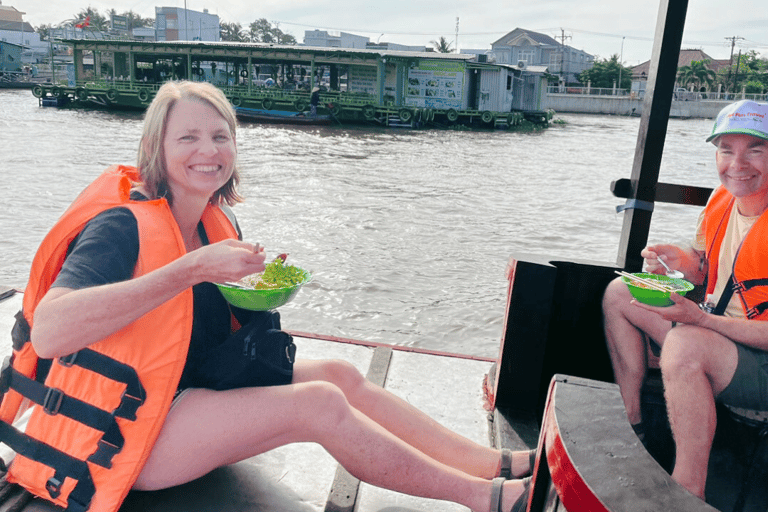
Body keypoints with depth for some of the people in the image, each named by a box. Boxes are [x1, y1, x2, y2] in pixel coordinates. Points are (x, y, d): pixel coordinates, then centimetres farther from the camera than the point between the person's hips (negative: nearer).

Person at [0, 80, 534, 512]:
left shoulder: (217, 224, 3)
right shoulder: (124, 226, -20)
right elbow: (49, 332, -36)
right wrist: (192, 269, -37)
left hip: (195, 392, 8)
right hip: (120, 434, -8)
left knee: (340, 373, -7)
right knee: (318, 403, -22)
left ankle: (496, 462, -1)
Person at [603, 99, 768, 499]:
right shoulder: (721, 198, -1)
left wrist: (700, 318, -32)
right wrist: (682, 260, -9)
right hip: (716, 332, 9)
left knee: (684, 343, -38)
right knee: (618, 293, 6)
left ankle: (688, 494, -22)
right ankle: (631, 423, 10)